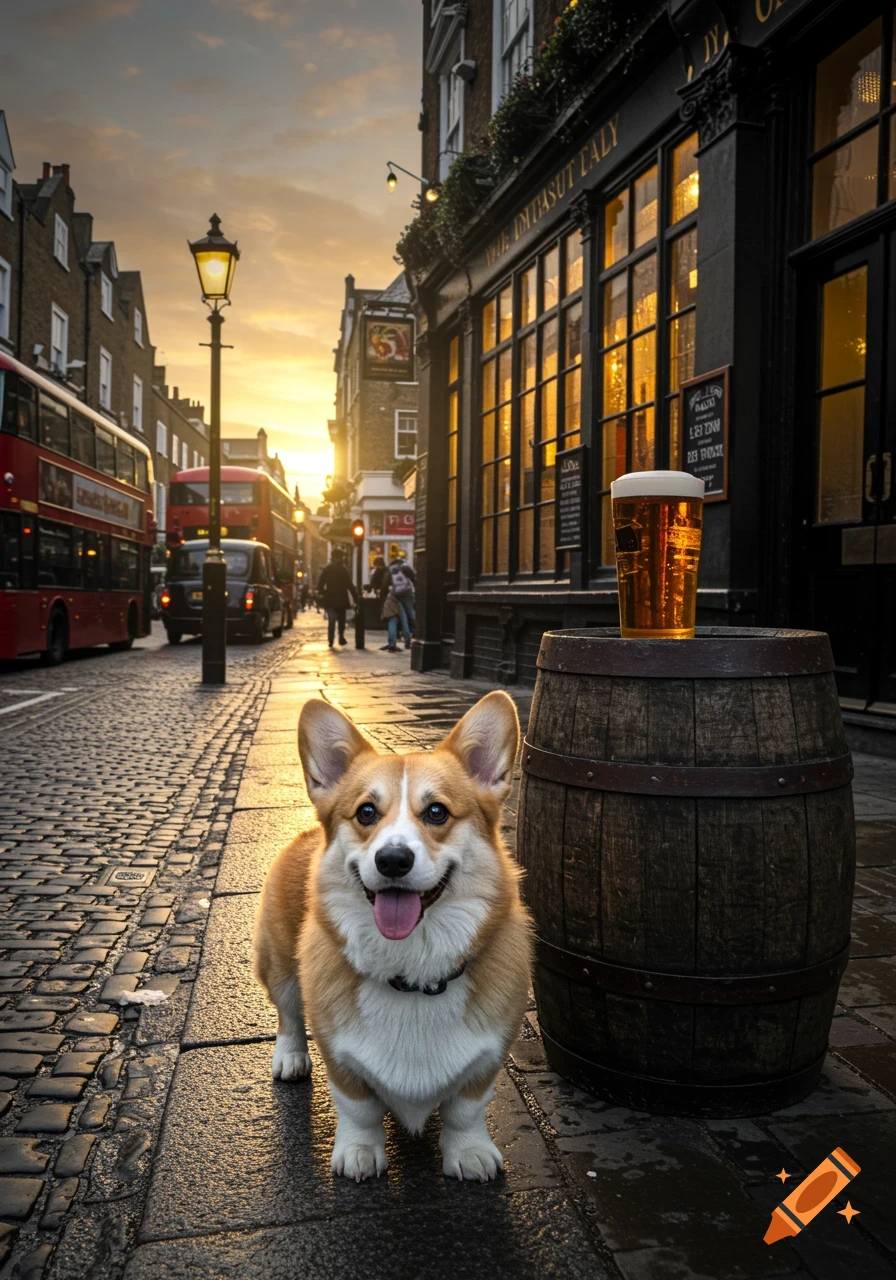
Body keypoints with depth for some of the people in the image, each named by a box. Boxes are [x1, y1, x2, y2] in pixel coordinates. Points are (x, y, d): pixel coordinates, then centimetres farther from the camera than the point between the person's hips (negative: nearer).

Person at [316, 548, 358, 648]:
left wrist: (321, 594, 10)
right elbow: (350, 585, -11)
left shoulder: (325, 569, -1)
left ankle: (330, 640, -9)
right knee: (341, 619, 14)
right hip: (341, 599, -2)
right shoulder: (343, 569, -10)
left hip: (329, 599, 2)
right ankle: (341, 638, 13)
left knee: (331, 620, 4)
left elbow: (320, 584, -1)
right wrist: (356, 598, -8)